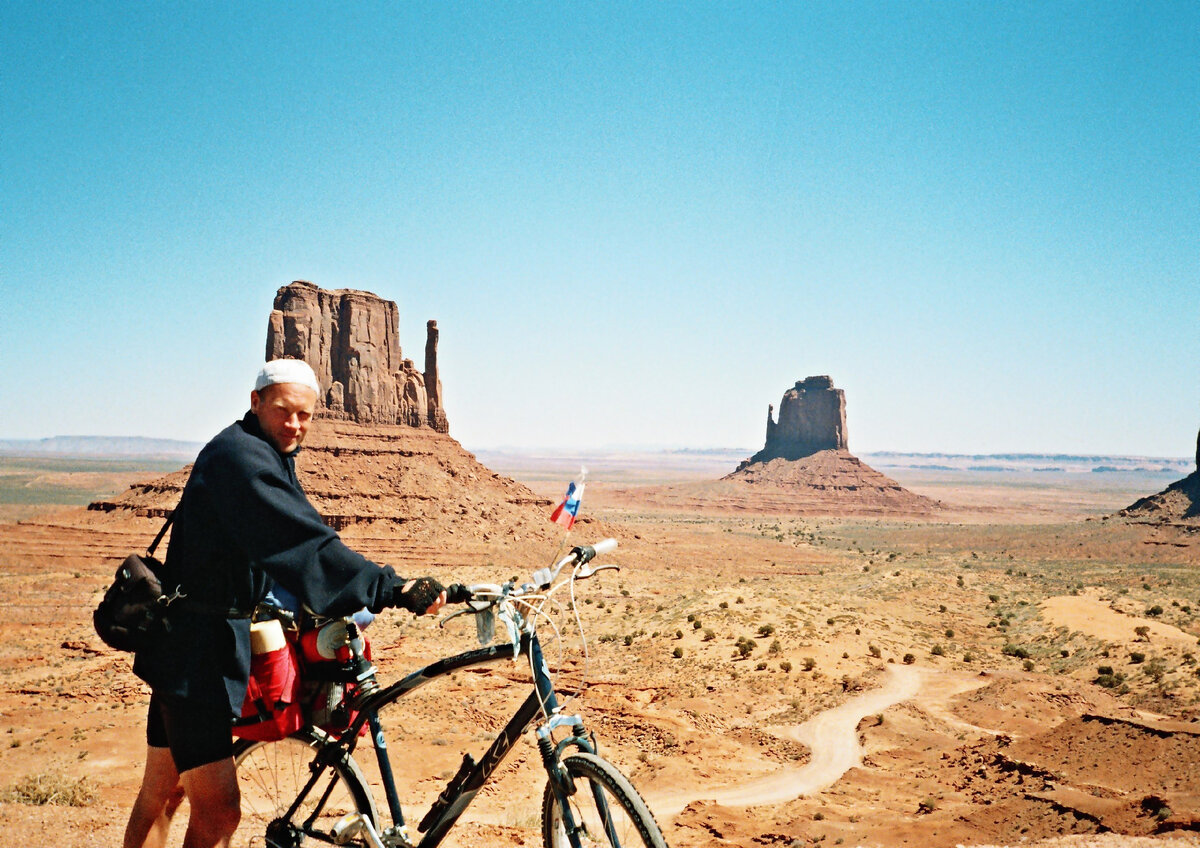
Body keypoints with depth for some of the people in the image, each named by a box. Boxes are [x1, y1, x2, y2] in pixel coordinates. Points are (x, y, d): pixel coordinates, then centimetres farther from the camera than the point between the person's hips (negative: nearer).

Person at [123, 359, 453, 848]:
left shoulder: (268, 456, 14)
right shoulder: (239, 455, -20)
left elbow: (278, 550, 21)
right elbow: (306, 545, -32)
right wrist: (392, 589, -38)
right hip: (198, 647, -11)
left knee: (161, 794, 20)